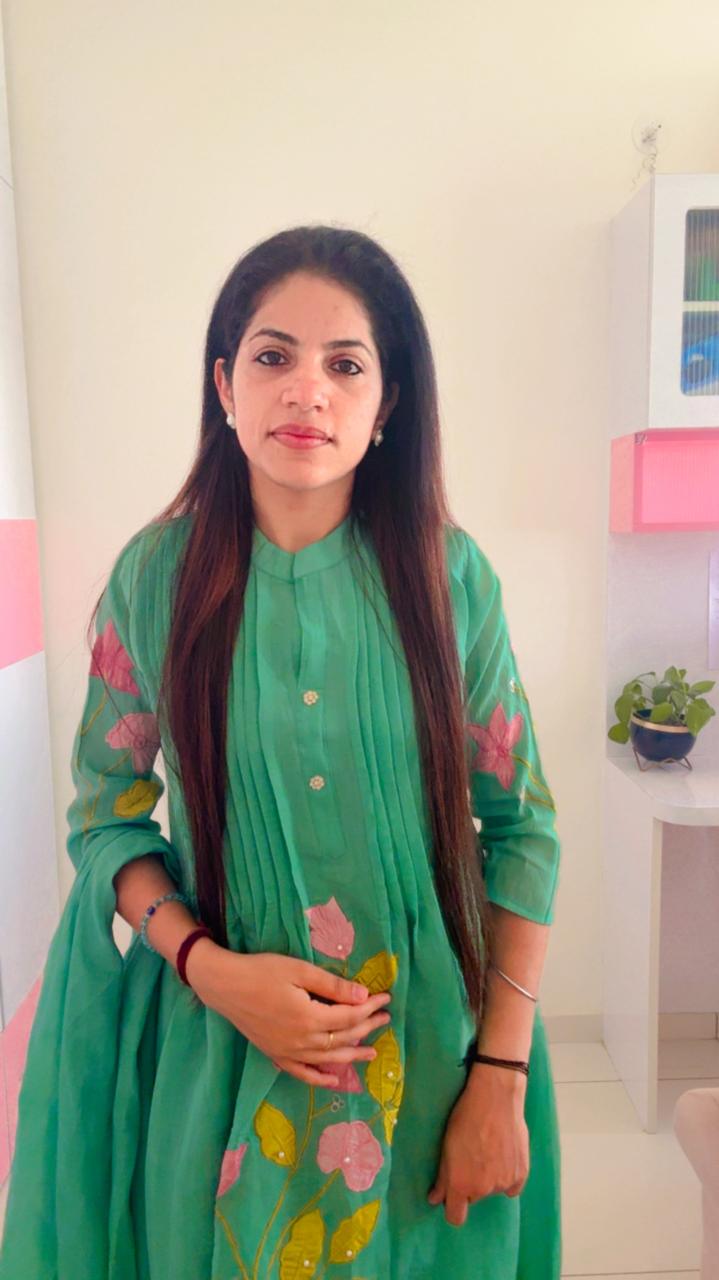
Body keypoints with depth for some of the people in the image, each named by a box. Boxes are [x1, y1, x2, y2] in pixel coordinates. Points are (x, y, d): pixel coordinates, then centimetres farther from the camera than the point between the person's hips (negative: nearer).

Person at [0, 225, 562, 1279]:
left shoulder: (449, 575, -9)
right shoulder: (155, 577, -8)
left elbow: (521, 824, -5)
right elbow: (106, 818, -1)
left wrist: (503, 1077, -8)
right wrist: (208, 967, -16)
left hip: (430, 1042, 1)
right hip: (219, 1037, 0)